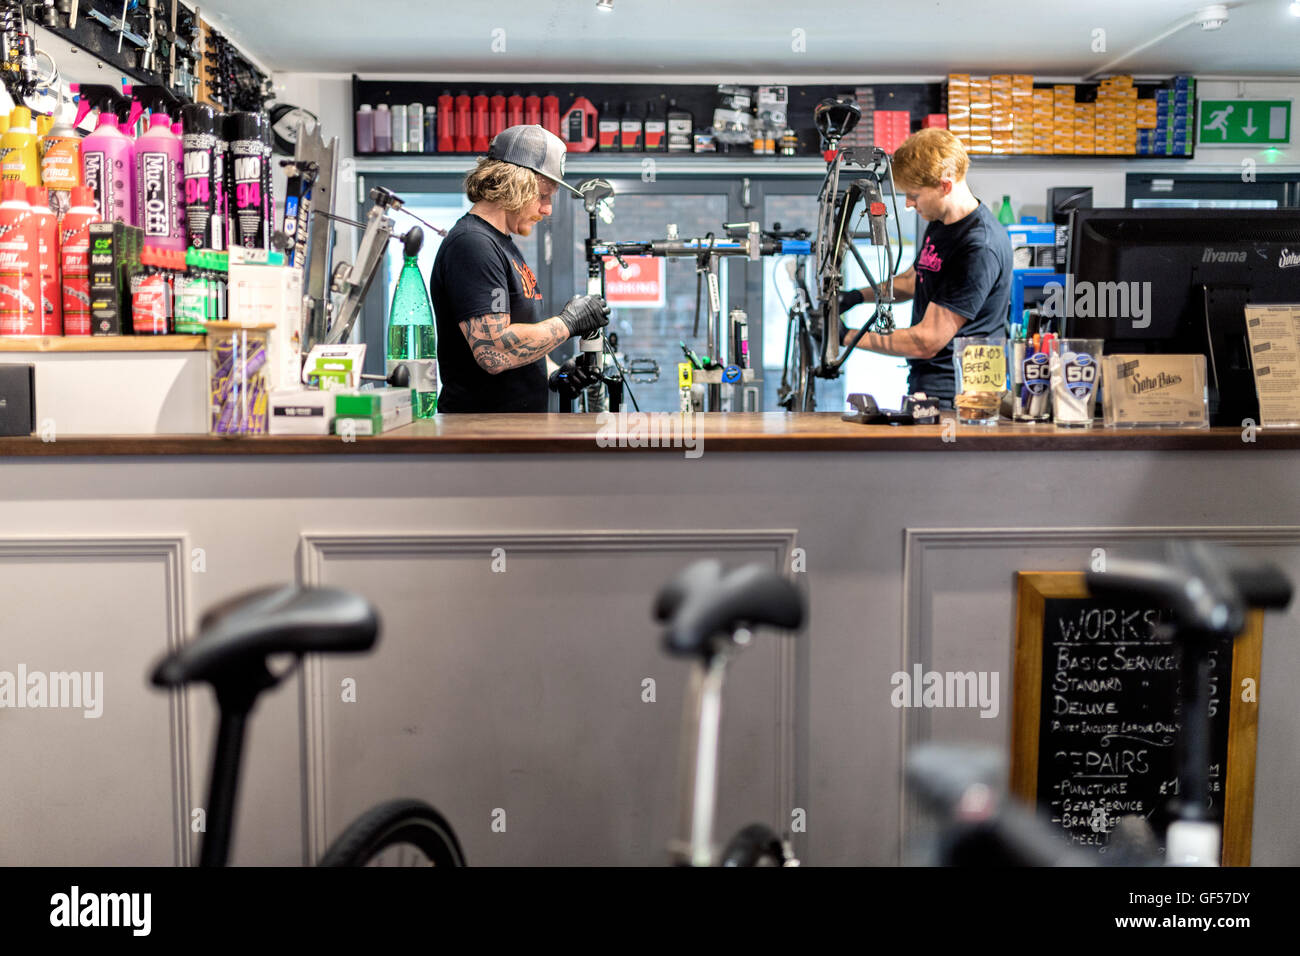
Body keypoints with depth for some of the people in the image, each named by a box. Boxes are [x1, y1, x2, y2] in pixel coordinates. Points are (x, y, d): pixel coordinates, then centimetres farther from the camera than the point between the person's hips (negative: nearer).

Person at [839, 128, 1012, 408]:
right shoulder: (940, 223, 10)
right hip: (922, 384, 8)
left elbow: (927, 341, -21)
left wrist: (847, 336, -12)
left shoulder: (980, 248, -20)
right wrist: (858, 296, 14)